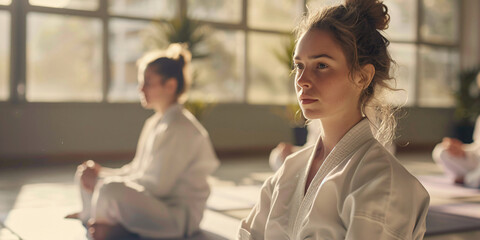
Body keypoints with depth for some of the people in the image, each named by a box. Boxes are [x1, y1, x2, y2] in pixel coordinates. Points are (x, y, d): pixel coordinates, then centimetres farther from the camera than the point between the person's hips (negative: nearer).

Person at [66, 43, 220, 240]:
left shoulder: (180, 128, -19)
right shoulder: (153, 124, 13)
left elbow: (157, 185, -23)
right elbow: (137, 170, 15)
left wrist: (103, 179, -17)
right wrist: (102, 173, -2)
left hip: (180, 216, -10)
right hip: (155, 203, 10)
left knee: (111, 188, -36)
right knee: (84, 173, 13)